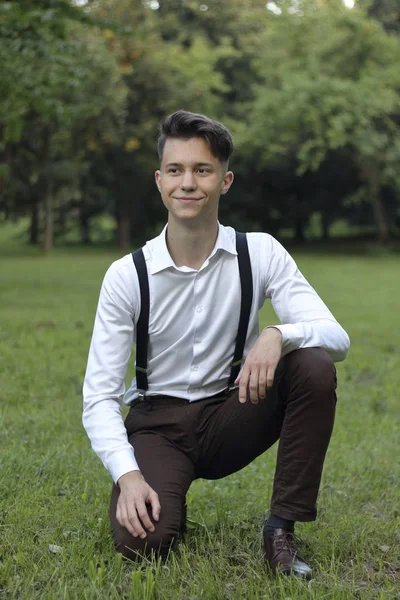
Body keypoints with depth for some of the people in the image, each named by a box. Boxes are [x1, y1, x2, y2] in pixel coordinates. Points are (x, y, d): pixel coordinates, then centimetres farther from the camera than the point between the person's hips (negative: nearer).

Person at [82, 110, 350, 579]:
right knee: (142, 541, -28)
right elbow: (99, 395, -12)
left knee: (314, 365, -26)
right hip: (157, 425, -1)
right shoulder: (126, 276, -11)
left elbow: (337, 338, -15)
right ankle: (169, 500, 11)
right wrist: (128, 476, -28)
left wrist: (278, 335, -38)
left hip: (230, 418, 1)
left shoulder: (260, 254, -8)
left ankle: (281, 527, -15)